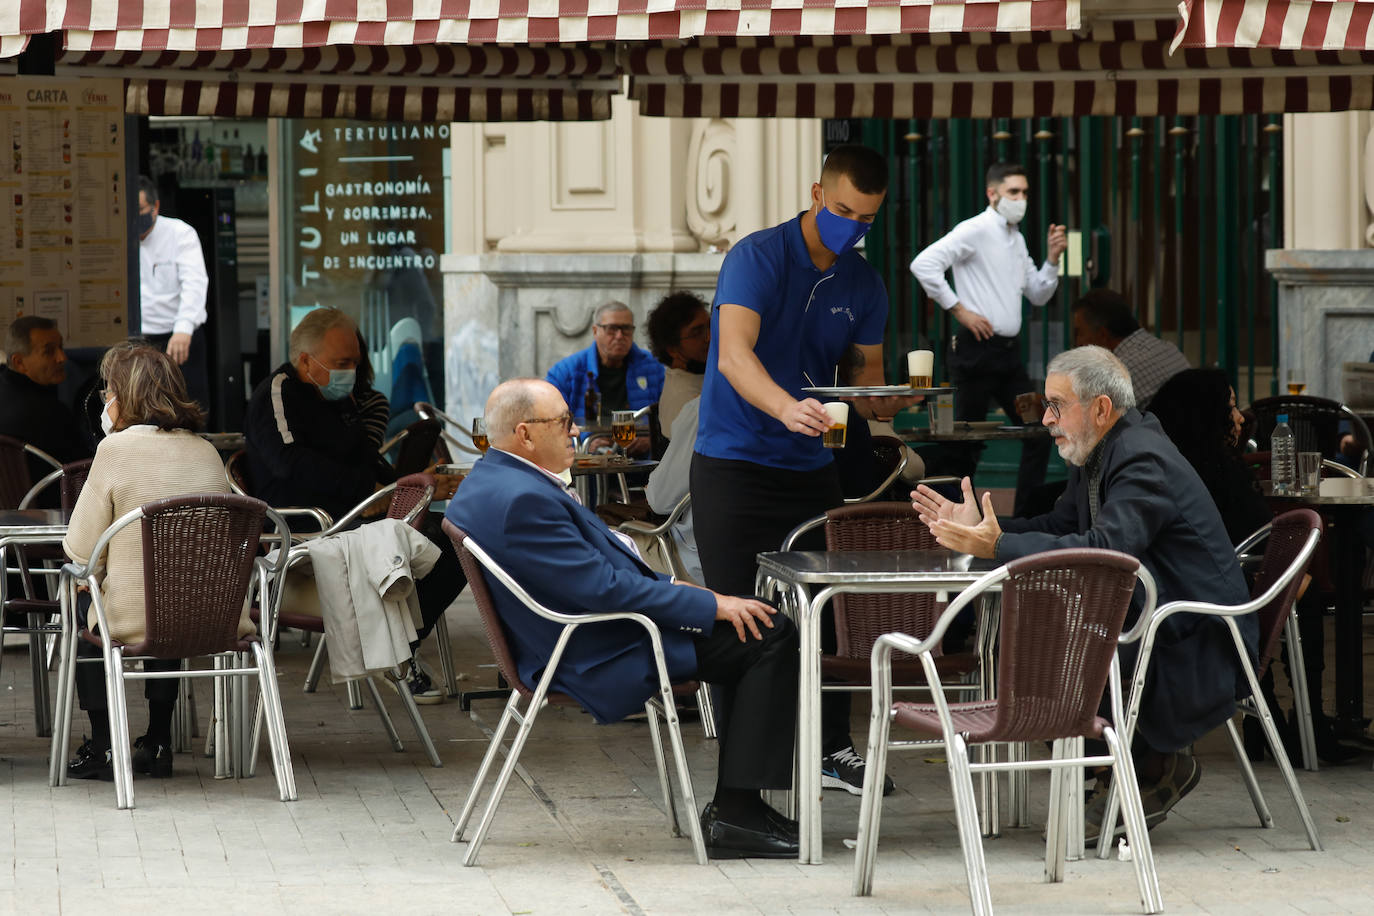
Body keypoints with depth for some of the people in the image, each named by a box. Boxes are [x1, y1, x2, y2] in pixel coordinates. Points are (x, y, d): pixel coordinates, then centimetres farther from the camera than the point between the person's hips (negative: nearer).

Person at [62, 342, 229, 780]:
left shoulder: (117, 449, -10)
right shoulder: (205, 451, 7)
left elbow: (80, 550, -9)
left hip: (135, 620, -5)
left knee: (83, 600, 27)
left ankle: (103, 745, 27)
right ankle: (158, 743, 35)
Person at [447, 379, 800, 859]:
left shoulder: (489, 478, 10)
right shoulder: (523, 500, -25)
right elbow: (603, 587, -26)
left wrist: (667, 584, 12)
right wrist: (711, 605, -19)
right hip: (598, 661, -11)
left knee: (748, 633, 14)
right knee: (769, 637, -11)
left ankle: (734, 805, 12)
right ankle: (735, 815, -10)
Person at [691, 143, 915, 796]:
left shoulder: (863, 283, 7)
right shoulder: (758, 257, -14)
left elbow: (867, 367, 12)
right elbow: (735, 355, -27)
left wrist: (877, 399, -14)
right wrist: (786, 407, -46)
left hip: (810, 465, 6)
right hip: (735, 464, -6)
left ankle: (832, 749, 18)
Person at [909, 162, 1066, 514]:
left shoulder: (1017, 239, 16)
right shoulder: (975, 231, -10)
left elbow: (1039, 295, 23)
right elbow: (923, 265, -22)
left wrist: (1052, 258, 7)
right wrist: (959, 309, -18)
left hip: (1009, 352, 8)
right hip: (978, 350, -8)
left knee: (1039, 430, 6)